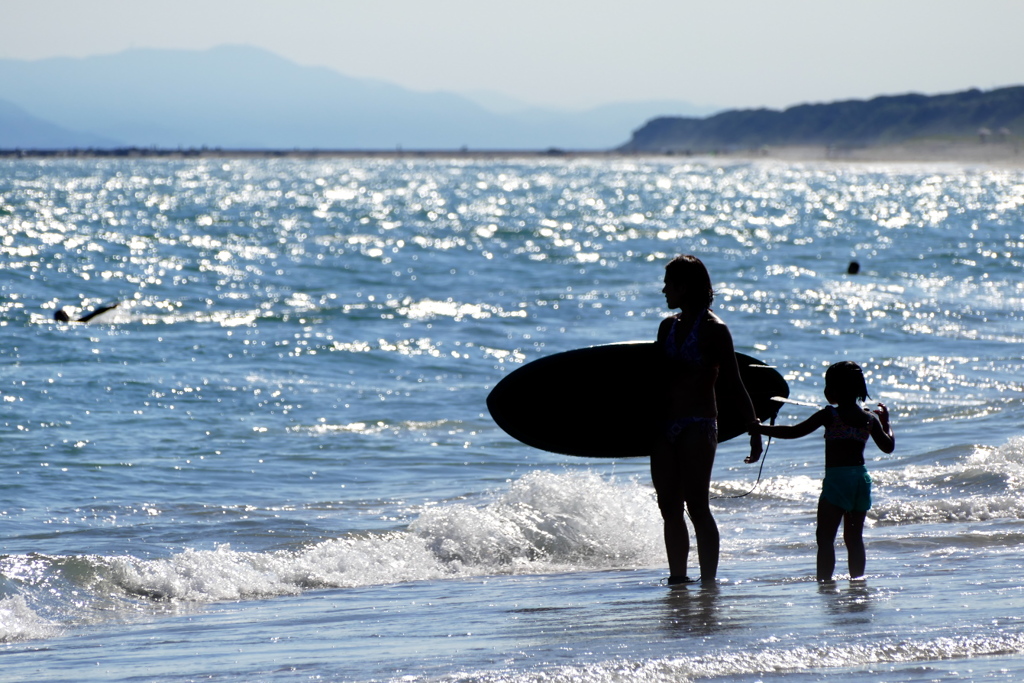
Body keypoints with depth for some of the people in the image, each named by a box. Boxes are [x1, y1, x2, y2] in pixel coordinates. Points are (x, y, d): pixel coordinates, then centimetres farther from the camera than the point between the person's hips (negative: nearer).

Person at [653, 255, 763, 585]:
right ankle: (678, 578, 14)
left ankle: (708, 581, -6)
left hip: (698, 426, -7)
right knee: (669, 507, 7)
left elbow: (733, 385, -8)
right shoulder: (669, 326, 14)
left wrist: (754, 428, -12)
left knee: (696, 507, -9)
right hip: (666, 427, 7)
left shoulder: (713, 330, -7)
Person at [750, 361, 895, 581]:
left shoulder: (830, 415, -7)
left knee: (825, 538, -3)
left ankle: (824, 581, -12)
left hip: (837, 479, -6)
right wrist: (885, 421, 33)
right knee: (854, 537, 13)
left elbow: (794, 431, -10)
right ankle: (857, 580, 11)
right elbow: (888, 446, 17)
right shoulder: (870, 418, 9)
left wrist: (760, 428, -3)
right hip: (862, 478, 6)